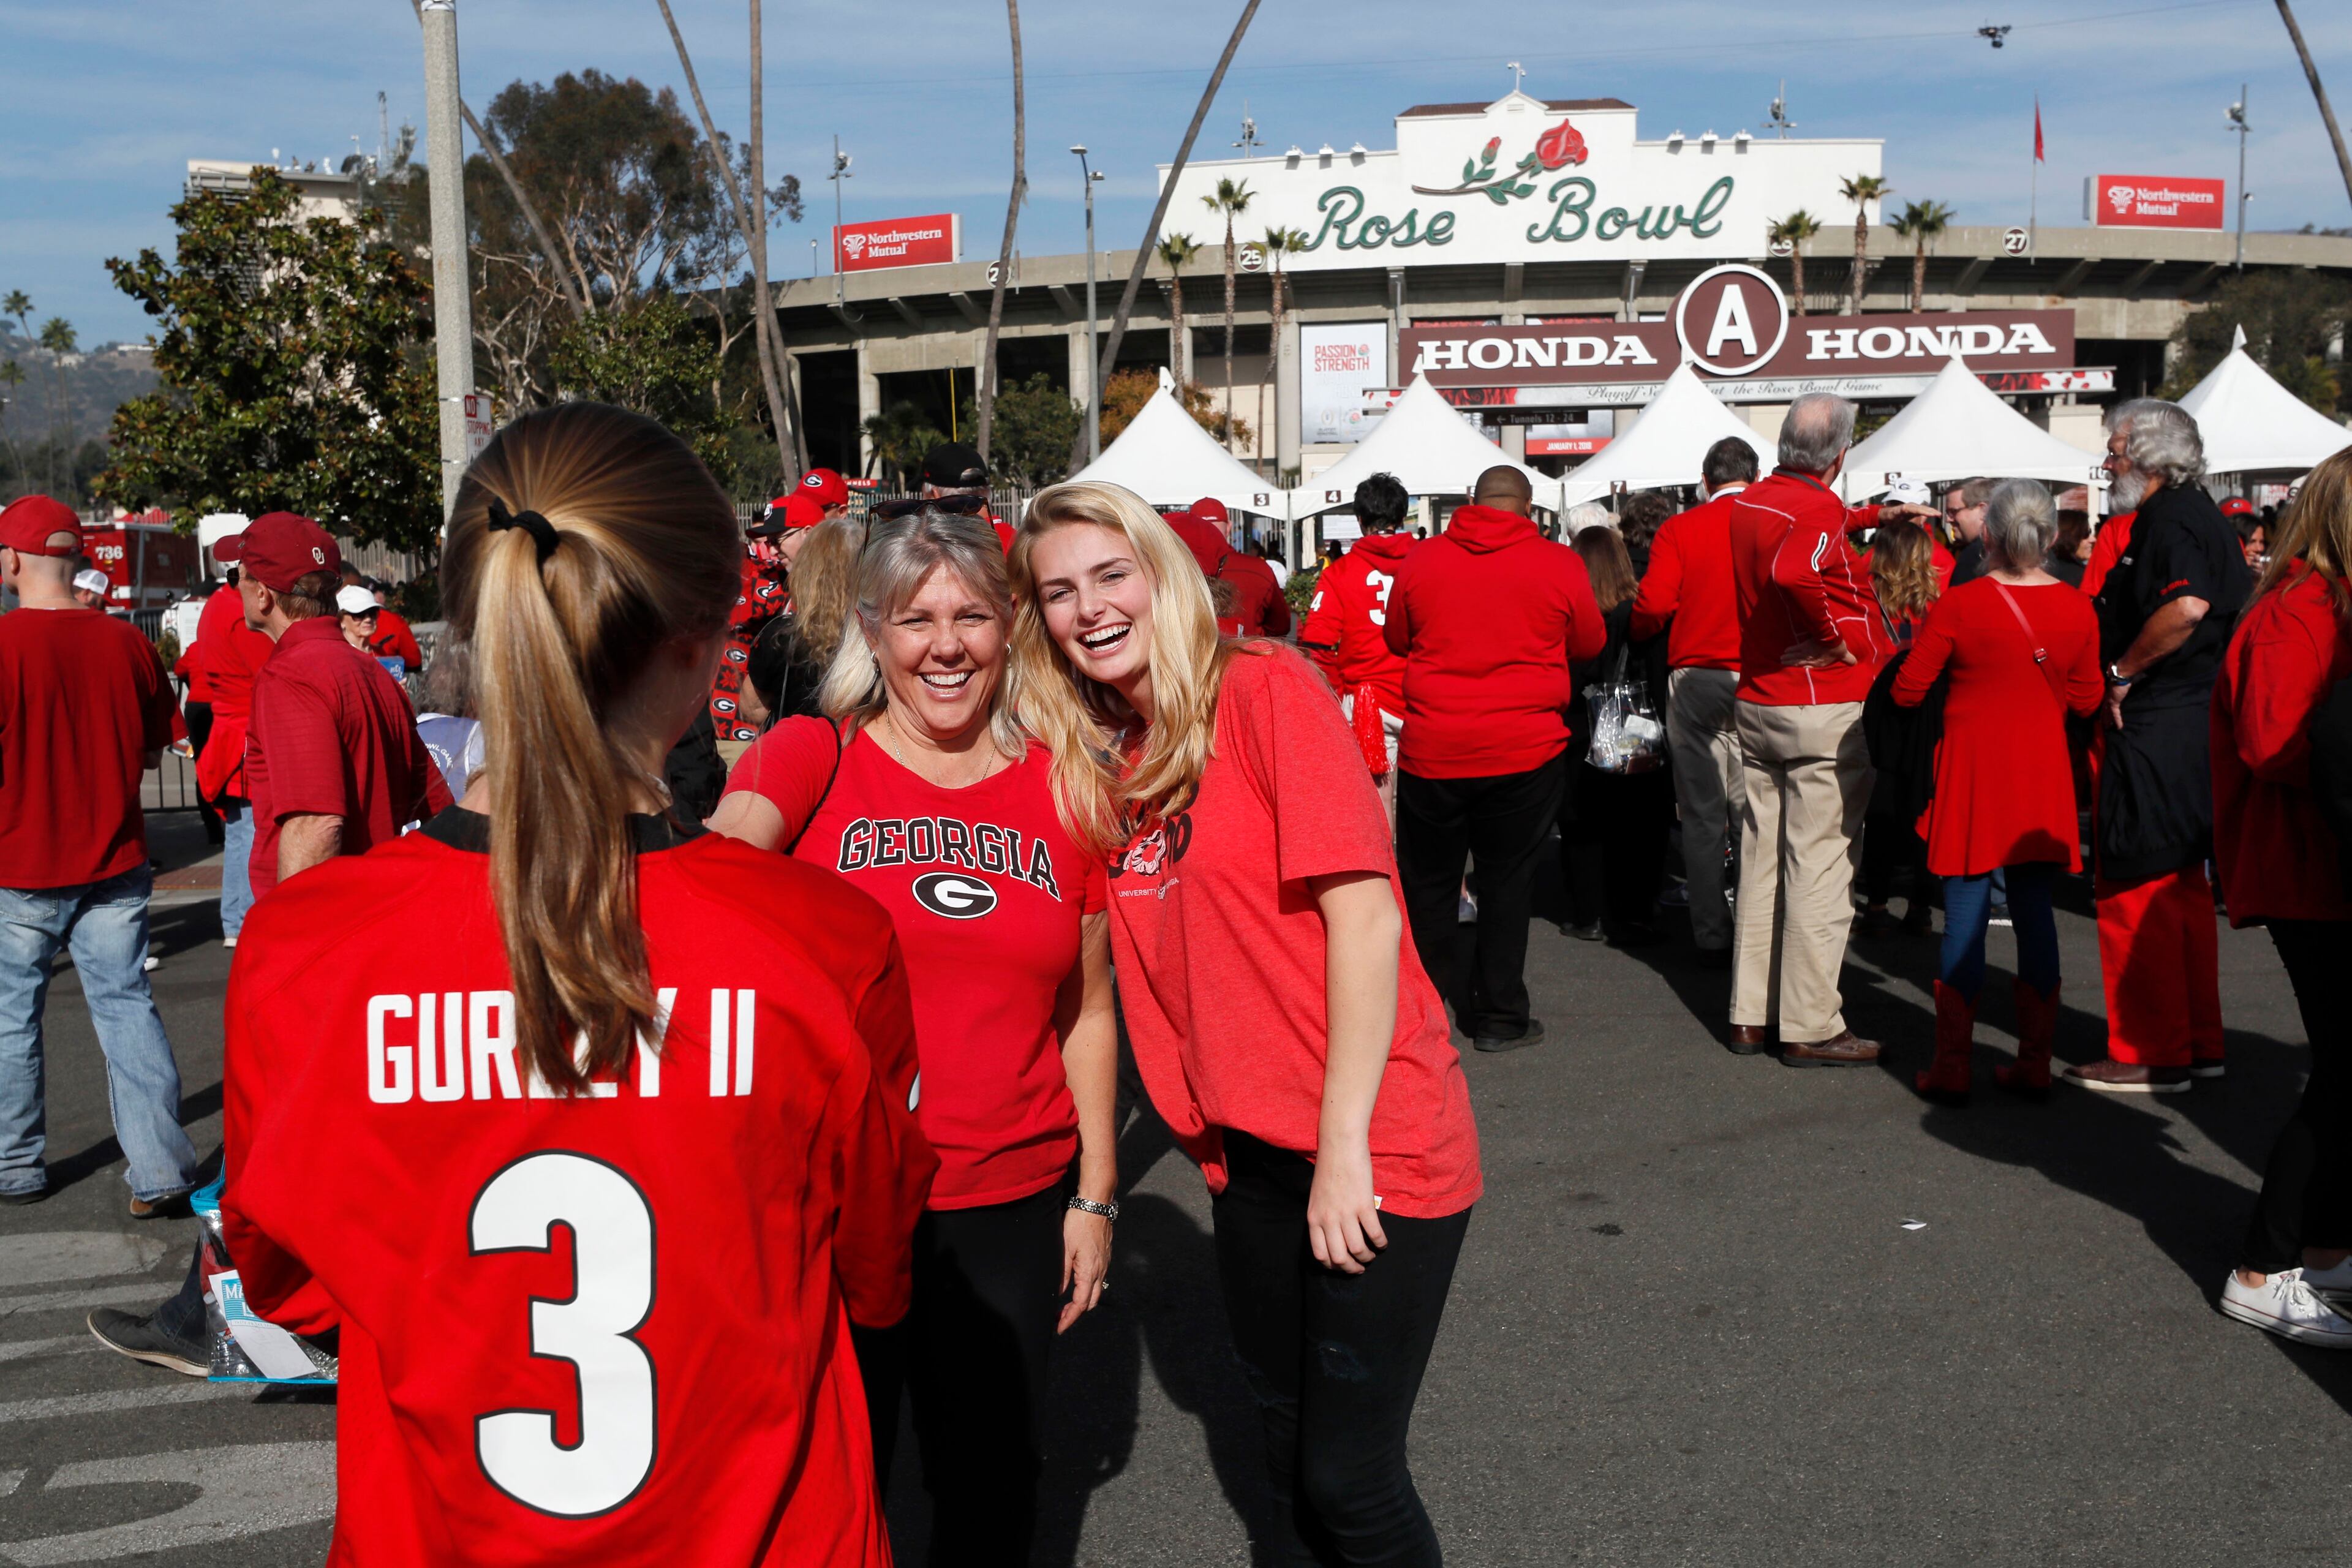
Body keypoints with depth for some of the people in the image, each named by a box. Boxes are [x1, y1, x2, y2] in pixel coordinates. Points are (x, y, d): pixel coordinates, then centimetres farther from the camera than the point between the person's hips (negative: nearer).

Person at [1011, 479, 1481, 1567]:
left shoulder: (1263, 690, -13)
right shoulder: (1097, 760, 8)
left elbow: (1364, 909, -18)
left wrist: (1345, 1146, -18)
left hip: (1373, 1147, -6)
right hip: (1248, 1155, 6)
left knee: (1350, 1477, 1)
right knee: (1289, 1454, 19)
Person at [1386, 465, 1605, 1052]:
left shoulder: (1420, 560, 0)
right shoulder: (1559, 564, -5)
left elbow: (1396, 640, 13)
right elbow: (1590, 644, 8)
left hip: (1431, 750, 2)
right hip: (1525, 750, -1)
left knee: (1428, 881, 14)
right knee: (1507, 881, 9)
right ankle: (1498, 1015, 13)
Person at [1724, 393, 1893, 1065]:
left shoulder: (1744, 504, 7)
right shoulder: (1820, 510, -17)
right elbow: (1790, 571, -35)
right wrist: (1840, 638, -21)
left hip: (1756, 701, 8)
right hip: (1825, 711, -8)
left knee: (1762, 859, 13)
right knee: (1819, 866, -3)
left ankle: (1751, 1015, 19)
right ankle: (1811, 1028, 1)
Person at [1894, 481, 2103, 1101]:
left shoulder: (1957, 605, -12)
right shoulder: (2077, 610, -2)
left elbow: (1907, 691, -7)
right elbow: (2086, 700, 6)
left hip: (1973, 772, -3)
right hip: (2042, 776, 3)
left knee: (1966, 916, 0)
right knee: (2035, 911, 10)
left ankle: (1952, 1067, 4)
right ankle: (2035, 1062, 15)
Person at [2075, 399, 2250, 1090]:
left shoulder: (2170, 519, -15)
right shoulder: (2198, 515, 17)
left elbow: (2187, 604, -32)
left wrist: (2122, 672, -20)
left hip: (2157, 732, -11)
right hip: (2193, 725, 11)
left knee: (2135, 891, -5)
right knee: (2181, 886, 16)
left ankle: (2151, 1056, 0)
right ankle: (2198, 1043, 24)